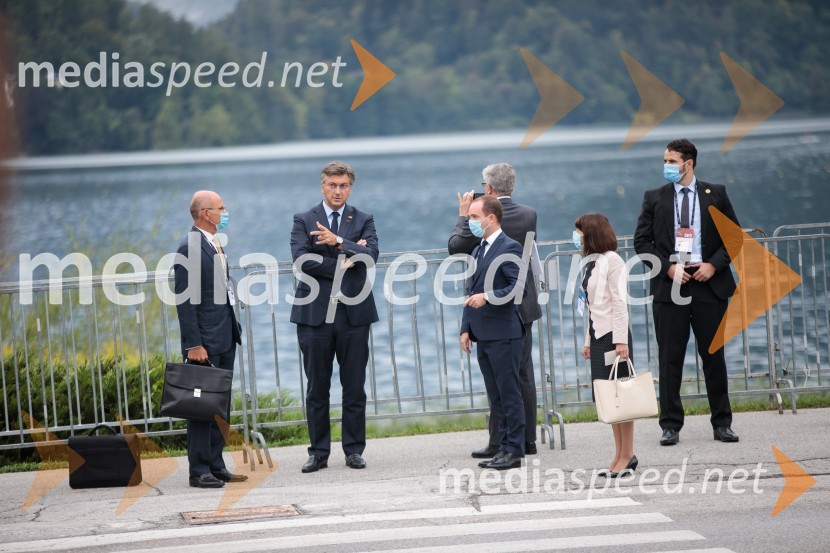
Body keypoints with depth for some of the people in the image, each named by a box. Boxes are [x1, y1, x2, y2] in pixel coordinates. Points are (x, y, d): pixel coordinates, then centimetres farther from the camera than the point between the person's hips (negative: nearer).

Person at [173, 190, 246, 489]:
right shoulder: (189, 249, -14)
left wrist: (233, 331, 17)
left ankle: (216, 466, 17)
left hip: (225, 340, 9)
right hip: (205, 342, -9)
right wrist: (193, 345, -20)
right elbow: (185, 300, -17)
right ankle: (199, 471, -2)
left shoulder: (215, 245, 14)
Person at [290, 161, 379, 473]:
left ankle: (354, 450, 11)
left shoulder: (363, 221, 8)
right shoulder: (304, 221, 5)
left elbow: (370, 256, -8)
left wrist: (339, 242, -20)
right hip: (315, 314, -1)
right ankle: (319, 452, 9)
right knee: (317, 388, 4)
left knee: (354, 387, 4)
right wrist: (341, 265, -11)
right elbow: (301, 261, -9)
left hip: (354, 313, 1)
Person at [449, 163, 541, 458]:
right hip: (524, 304, 5)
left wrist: (463, 216, 6)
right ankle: (527, 439, 15)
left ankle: (500, 443, -2)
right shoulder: (528, 214, 2)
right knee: (524, 374, 12)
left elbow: (455, 246, -8)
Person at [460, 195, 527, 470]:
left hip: (503, 334, -9)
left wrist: (488, 297, -23)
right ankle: (505, 447, 15)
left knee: (509, 394, -5)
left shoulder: (509, 248, -9)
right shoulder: (478, 251, 19)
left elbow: (519, 287, -17)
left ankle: (514, 451, -2)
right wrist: (466, 328, 13)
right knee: (496, 396, 10)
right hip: (484, 334, 9)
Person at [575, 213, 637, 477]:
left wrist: (621, 340, -19)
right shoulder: (592, 263, 15)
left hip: (613, 335, -8)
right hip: (598, 335, 8)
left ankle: (627, 455, -2)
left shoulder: (612, 260, -9)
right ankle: (620, 455, 9)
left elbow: (619, 302, -14)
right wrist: (588, 341, 16)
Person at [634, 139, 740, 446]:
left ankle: (722, 423, 12)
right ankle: (671, 426, 5)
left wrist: (714, 264, -7)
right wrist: (668, 267, -9)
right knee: (670, 359, 0)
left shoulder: (715, 195, 6)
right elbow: (641, 241, 5)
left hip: (709, 284, 0)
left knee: (714, 356, 4)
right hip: (670, 286, 0)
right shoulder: (654, 198, 7)